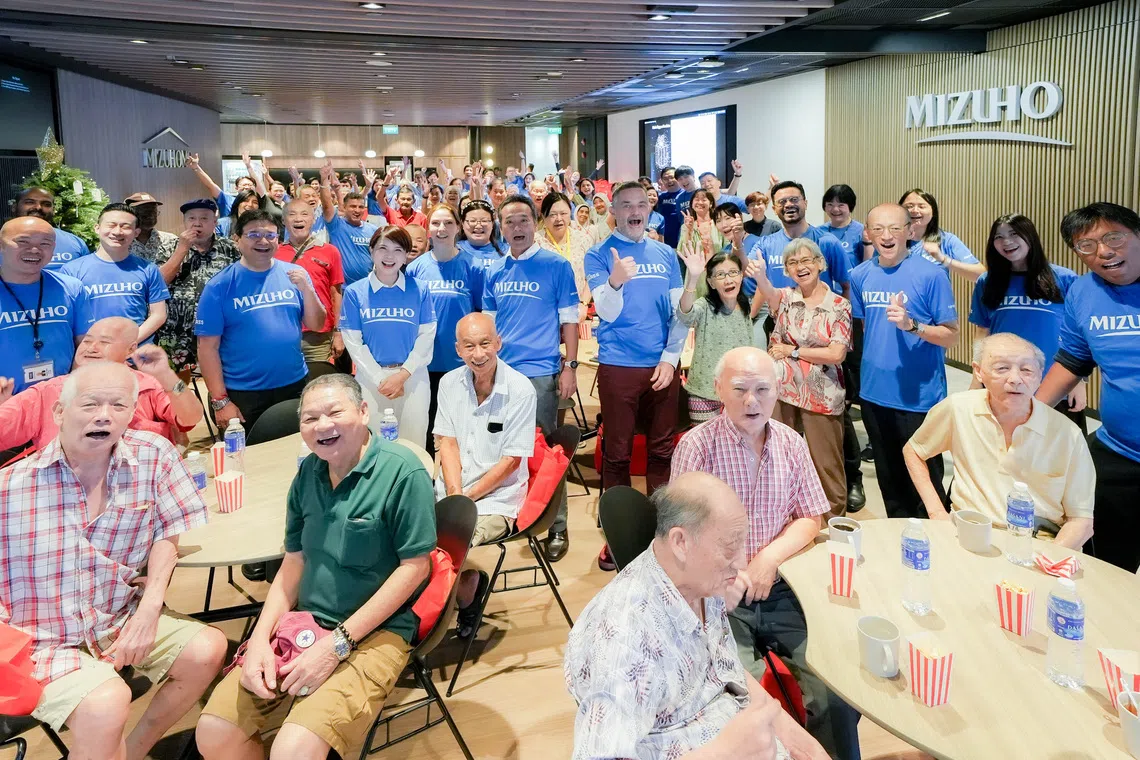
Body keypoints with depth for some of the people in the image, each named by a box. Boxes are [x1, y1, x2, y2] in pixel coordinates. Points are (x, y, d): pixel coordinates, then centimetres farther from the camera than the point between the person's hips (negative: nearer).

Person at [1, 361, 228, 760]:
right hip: (41, 641, -4)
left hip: (123, 620, 4)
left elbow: (167, 532, 2)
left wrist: (150, 610, -8)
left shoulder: (153, 455, -6)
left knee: (208, 649, -12)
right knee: (107, 702, -29)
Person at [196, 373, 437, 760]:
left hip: (374, 632, -6)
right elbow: (294, 562, 11)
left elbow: (415, 567, -15)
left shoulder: (403, 473, -15)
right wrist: (261, 637, -4)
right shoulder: (308, 473, 6)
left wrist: (337, 644, -16)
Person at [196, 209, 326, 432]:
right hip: (243, 395, -3)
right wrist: (220, 401, -10)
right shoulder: (219, 286, -7)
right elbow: (208, 346, -7)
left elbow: (316, 325, 1)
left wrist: (306, 289, -15)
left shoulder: (294, 273, 1)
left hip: (295, 386, 3)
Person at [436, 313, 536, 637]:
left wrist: (467, 498, -13)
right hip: (449, 493, 5)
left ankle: (466, 603, 7)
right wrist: (453, 495, -11)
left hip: (495, 499, -5)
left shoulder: (520, 390, -10)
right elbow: (448, 444, 3)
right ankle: (471, 583, 4)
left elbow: (510, 461, -10)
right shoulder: (449, 383, 5)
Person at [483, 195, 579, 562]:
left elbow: (569, 319, -3)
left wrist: (570, 366, -9)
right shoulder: (495, 272, 9)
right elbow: (488, 323, 16)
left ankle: (556, 527, 11)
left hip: (540, 371, -4)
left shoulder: (556, 266, -3)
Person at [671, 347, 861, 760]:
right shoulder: (696, 446, -7)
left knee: (838, 691, -12)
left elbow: (810, 519, 10)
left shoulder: (791, 443, 6)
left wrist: (769, 559, -8)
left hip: (781, 589, 3)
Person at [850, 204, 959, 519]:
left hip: (919, 397, -5)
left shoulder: (931, 275, -13)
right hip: (874, 394, 5)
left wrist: (910, 325, -27)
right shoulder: (861, 275, 2)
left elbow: (950, 335, -13)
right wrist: (866, 366, 8)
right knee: (888, 477, 19)